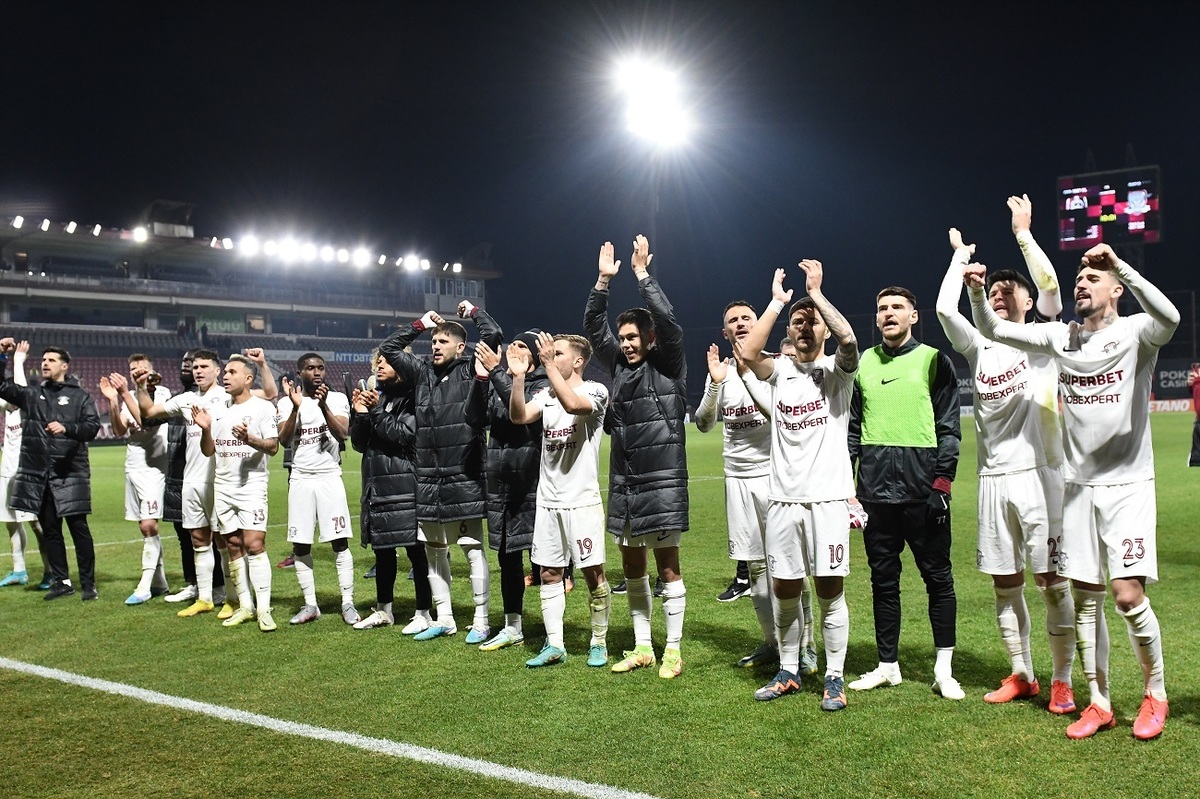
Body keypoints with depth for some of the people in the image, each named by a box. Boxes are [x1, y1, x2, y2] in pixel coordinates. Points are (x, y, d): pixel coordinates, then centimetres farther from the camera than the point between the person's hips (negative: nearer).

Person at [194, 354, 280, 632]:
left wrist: (249, 438, -24)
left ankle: (264, 609, -11)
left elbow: (273, 447, -8)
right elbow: (208, 451, 14)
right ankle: (245, 605, 15)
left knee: (254, 544, -13)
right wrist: (205, 430, -4)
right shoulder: (218, 410, 14)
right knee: (233, 546, 7)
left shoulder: (262, 408, -3)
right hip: (223, 486, 6)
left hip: (252, 484, -6)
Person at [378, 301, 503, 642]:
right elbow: (388, 348, 20)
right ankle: (444, 618, 27)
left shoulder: (471, 372, -3)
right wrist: (420, 324, 17)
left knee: (474, 550, 0)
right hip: (429, 482, 6)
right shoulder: (423, 373, 12)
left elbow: (493, 335, -14)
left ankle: (481, 622, 9)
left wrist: (473, 311, 3)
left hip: (465, 481, -6)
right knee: (433, 551, 14)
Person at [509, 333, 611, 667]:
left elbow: (572, 404, -26)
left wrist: (549, 365, -23)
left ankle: (599, 643, 14)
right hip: (548, 499, 6)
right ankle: (554, 646, 16)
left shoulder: (595, 391, -4)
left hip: (582, 499, -5)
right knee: (549, 573, 8)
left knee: (593, 572, -1)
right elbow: (519, 416, -6)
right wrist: (518, 376, -16)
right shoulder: (546, 394, 12)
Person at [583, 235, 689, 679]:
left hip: (662, 481, -6)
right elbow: (593, 328, 11)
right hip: (623, 481, 6)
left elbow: (667, 321, -16)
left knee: (667, 565, 1)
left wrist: (642, 273, -12)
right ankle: (642, 647, 23)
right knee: (632, 567, 12)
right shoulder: (620, 365, 12)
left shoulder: (669, 365, -2)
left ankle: (673, 650, 11)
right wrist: (603, 281, 2)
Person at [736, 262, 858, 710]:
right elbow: (748, 352, -11)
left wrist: (816, 293, -13)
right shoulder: (779, 371, 10)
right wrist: (776, 302, -5)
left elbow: (848, 339, -21)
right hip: (783, 499, 3)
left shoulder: (837, 370, 2)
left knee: (830, 591, 1)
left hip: (828, 497, -3)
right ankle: (788, 672, 25)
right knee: (785, 591, 10)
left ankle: (835, 677, 14)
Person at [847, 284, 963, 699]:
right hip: (875, 489, 4)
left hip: (922, 488, -3)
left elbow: (949, 427, -2)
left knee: (937, 576, 3)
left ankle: (944, 669, 14)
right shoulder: (863, 363, 12)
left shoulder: (934, 361, 1)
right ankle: (888, 665, 22)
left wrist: (942, 482, -11)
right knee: (883, 579, 10)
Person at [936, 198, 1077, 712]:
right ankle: (1021, 676, 21)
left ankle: (1062, 682, 8)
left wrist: (1022, 233, -7)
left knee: (1051, 581, -2)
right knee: (1004, 582, 9)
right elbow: (945, 309, -2)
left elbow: (1050, 285, -12)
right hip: (993, 479, 4)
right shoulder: (979, 347, 12)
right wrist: (960, 257, 8)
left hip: (1039, 474, -4)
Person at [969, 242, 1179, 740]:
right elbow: (992, 331, 3)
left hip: (1127, 485, -4)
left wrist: (1120, 265, -37)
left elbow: (1169, 317, -30)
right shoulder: (1061, 337, 7)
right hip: (1078, 485, 5)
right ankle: (1099, 703, 20)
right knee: (1085, 596, 7)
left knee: (1128, 594, -9)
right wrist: (976, 290, -15)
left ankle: (1155, 694, 16)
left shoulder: (1135, 332, -6)